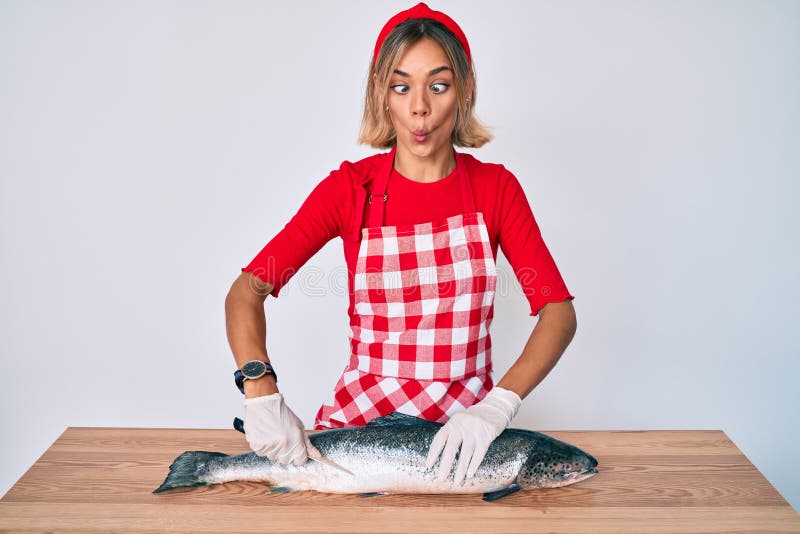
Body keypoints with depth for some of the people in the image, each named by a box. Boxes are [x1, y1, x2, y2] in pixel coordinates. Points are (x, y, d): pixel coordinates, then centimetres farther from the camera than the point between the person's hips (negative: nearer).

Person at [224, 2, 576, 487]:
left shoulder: (495, 187, 0)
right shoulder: (349, 188, -3)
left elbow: (559, 312, -6)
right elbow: (247, 290, -6)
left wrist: (498, 405, -22)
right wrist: (262, 391, -24)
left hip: (463, 429, 0)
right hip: (360, 414, 0)